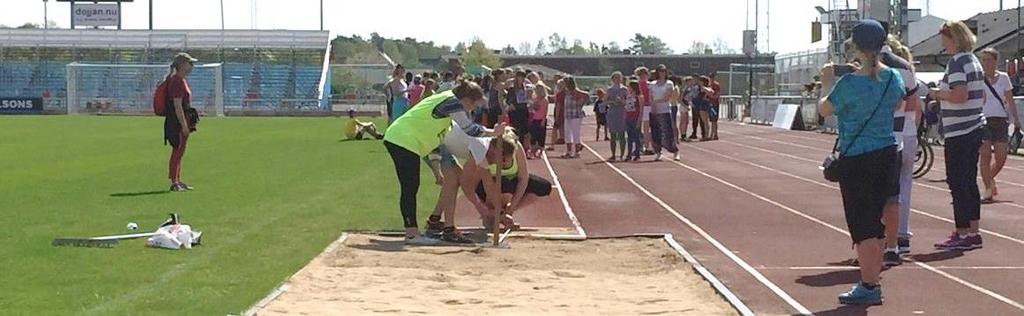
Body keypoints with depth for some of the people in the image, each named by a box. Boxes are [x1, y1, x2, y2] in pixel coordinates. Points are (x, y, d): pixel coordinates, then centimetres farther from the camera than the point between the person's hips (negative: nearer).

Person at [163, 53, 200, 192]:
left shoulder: (181, 80, 16)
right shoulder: (177, 81, -17)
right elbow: (177, 105, -21)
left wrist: (188, 123, 23)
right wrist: (184, 125, -22)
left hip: (181, 121, 10)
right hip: (177, 123, -10)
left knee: (179, 152, 15)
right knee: (177, 151, -7)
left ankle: (178, 181, 22)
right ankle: (174, 183, -5)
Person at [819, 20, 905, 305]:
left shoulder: (850, 84, -18)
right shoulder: (893, 78, 0)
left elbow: (825, 110, -2)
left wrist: (828, 85, 16)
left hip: (857, 159, -6)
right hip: (887, 154, 6)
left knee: (863, 225, -2)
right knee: (876, 221, 14)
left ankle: (868, 287, -1)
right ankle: (873, 283, 20)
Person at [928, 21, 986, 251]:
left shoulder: (956, 62, -14)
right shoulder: (974, 61, 15)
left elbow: (960, 95, -25)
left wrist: (939, 94, -9)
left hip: (958, 132, -9)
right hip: (976, 127, 9)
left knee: (957, 183, -6)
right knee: (970, 182, 13)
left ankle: (962, 234, -6)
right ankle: (973, 233, 16)